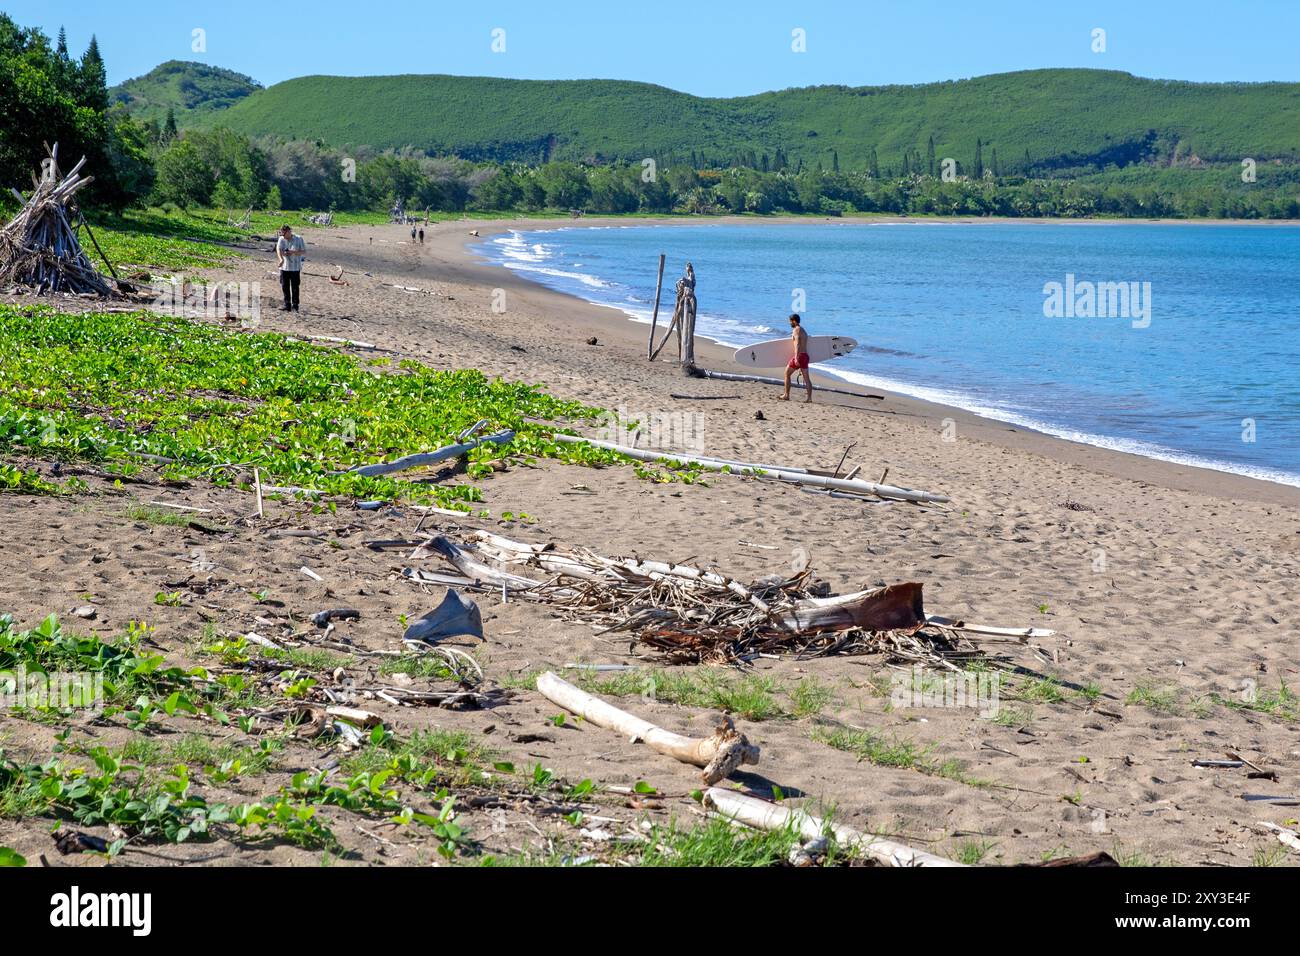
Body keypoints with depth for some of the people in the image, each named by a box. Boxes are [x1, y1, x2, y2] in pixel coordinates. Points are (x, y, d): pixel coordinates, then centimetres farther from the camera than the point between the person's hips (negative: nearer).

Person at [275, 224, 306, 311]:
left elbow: (304, 252, 0)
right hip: (284, 267, 2)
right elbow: (278, 250, -12)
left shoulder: (299, 239, -2)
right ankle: (287, 305, 13)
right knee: (285, 288, 4)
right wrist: (281, 259, -32)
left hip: (295, 268, -2)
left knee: (295, 288, -2)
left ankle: (295, 306, 7)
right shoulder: (281, 239, 3)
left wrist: (294, 252, -16)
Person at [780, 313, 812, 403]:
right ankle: (809, 398, -1)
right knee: (806, 378, 5)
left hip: (799, 355, -8)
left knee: (787, 374, 5)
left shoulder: (796, 330, -9)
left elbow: (797, 344, -21)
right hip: (805, 355, 8)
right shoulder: (803, 331, 20)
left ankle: (787, 396, 5)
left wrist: (796, 358, -29)